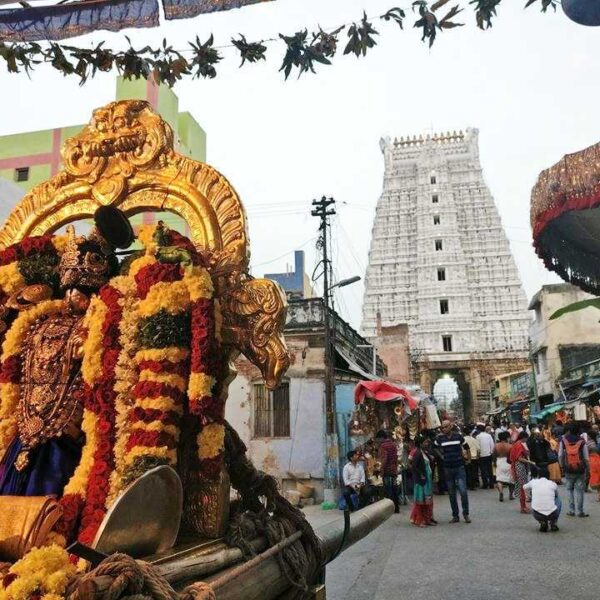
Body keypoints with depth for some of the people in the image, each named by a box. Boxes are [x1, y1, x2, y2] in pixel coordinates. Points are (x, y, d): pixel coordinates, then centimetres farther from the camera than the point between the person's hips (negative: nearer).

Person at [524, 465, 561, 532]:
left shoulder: (533, 482, 7)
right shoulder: (553, 484, 6)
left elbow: (524, 487, 30)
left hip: (537, 515, 0)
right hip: (552, 514, 0)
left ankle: (542, 522, 13)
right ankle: (553, 523, 20)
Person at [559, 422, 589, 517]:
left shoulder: (563, 440, -5)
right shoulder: (582, 441, -9)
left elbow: (560, 455, -1)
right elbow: (586, 458, -7)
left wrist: (562, 465, 12)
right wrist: (586, 468, 6)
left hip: (568, 469, 1)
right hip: (580, 469, -1)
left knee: (570, 489, 14)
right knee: (579, 490, 8)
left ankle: (571, 510, 13)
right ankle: (580, 511, 10)